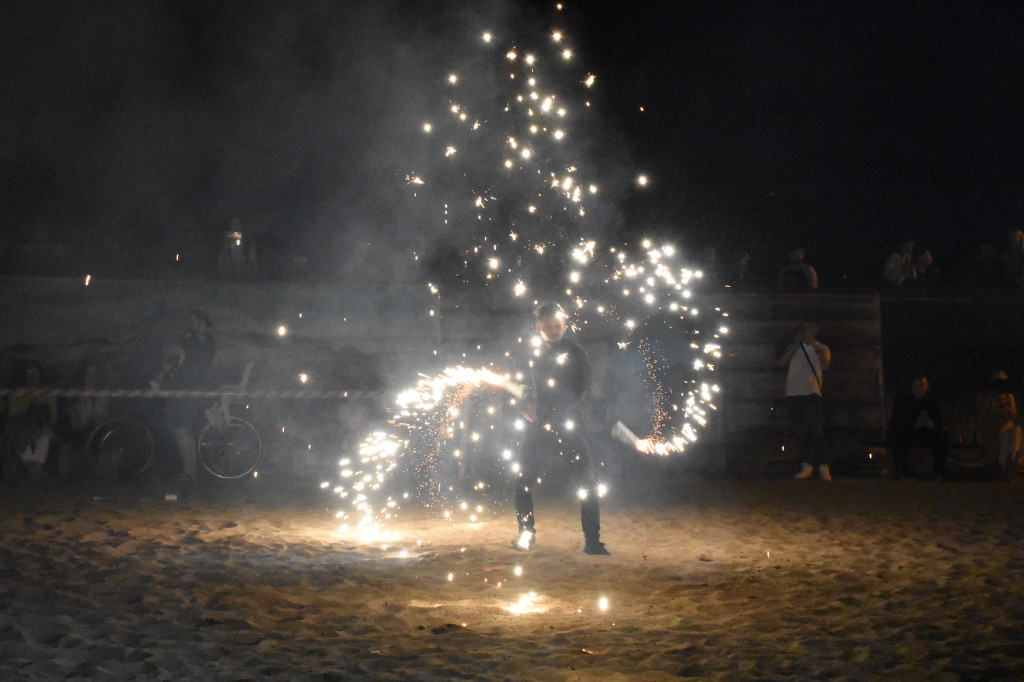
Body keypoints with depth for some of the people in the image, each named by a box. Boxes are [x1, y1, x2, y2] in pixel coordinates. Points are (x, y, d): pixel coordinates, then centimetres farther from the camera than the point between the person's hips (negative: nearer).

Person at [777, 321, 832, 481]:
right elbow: (782, 362, 0)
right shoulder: (793, 347, 17)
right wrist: (796, 344, -2)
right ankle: (807, 465, 10)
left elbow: (825, 365, -7)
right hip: (793, 394, 3)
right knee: (801, 432, 4)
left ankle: (823, 467, -12)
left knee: (816, 430, -12)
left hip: (811, 393, -3)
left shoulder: (822, 348, 12)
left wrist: (816, 347, -9)